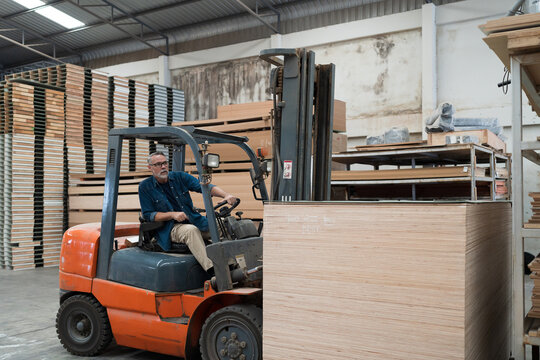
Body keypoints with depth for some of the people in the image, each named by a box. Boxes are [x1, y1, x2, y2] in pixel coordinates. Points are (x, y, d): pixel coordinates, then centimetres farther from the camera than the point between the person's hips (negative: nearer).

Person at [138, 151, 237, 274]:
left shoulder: (179, 177, 8)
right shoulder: (145, 187, 2)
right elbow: (148, 215, -3)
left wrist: (226, 195, -21)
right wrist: (172, 214, -17)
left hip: (195, 222, 4)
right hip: (170, 228, -4)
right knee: (191, 230, -36)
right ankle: (211, 270, -44)